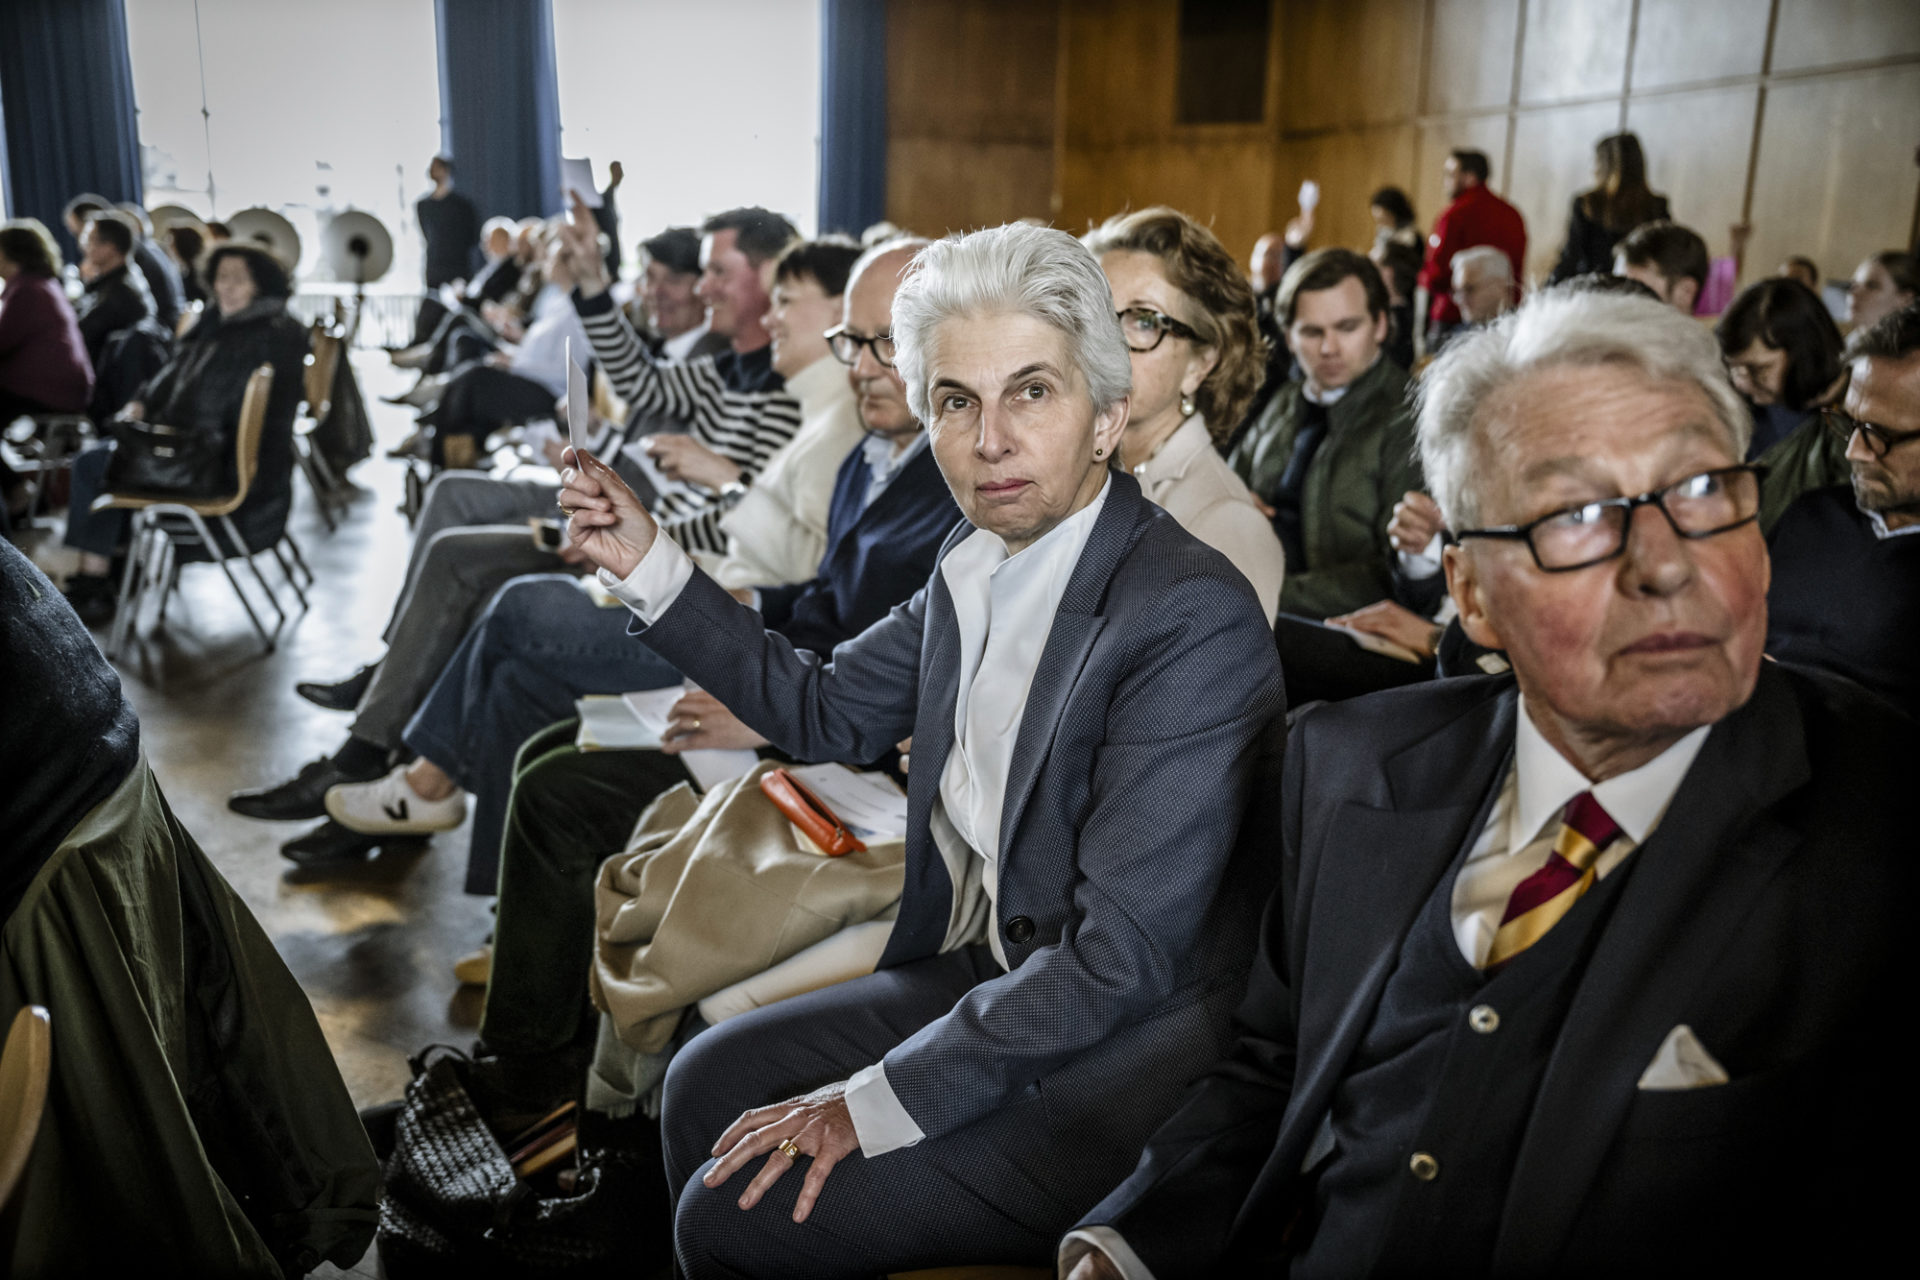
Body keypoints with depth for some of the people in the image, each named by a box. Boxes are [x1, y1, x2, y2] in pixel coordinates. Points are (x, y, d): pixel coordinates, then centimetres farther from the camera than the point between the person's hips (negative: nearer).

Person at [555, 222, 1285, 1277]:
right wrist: (647, 566, 7)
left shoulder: (1194, 617, -24)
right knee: (707, 1085, 8)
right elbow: (827, 712, 15)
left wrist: (875, 1104, -20)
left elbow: (1119, 957, -25)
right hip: (986, 972, 7)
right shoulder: (976, 562, 0)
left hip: (1115, 1059, -7)